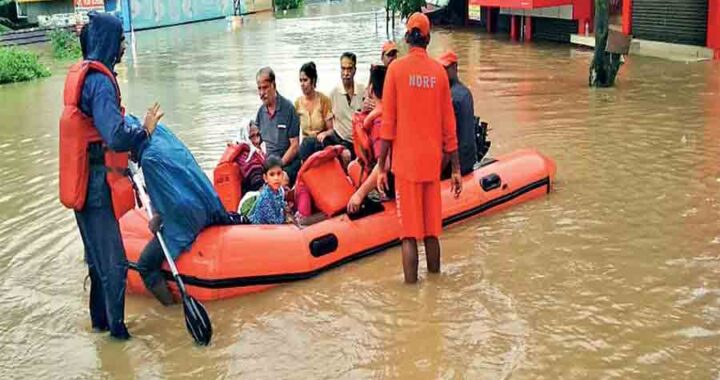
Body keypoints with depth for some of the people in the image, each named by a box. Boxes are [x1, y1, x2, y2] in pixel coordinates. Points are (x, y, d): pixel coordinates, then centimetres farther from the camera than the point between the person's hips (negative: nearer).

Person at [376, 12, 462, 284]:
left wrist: (381, 167, 0)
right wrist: (456, 169, 12)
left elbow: (388, 123, -6)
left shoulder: (396, 69, -5)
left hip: (405, 161, -2)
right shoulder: (439, 71, 2)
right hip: (432, 162, 3)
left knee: (409, 234, 0)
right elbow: (449, 126, 5)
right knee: (432, 231, 11)